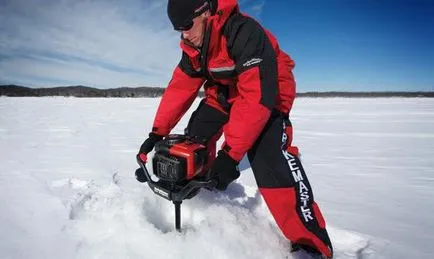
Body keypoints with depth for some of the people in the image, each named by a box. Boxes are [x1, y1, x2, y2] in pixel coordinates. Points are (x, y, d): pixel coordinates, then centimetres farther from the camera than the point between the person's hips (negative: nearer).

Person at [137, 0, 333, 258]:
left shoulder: (245, 33, -34)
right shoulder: (194, 44, -7)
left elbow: (257, 97, -39)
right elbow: (180, 87, -5)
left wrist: (230, 154, -41)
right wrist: (158, 132, -9)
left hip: (267, 91, -8)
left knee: (270, 157, -26)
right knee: (197, 133, 2)